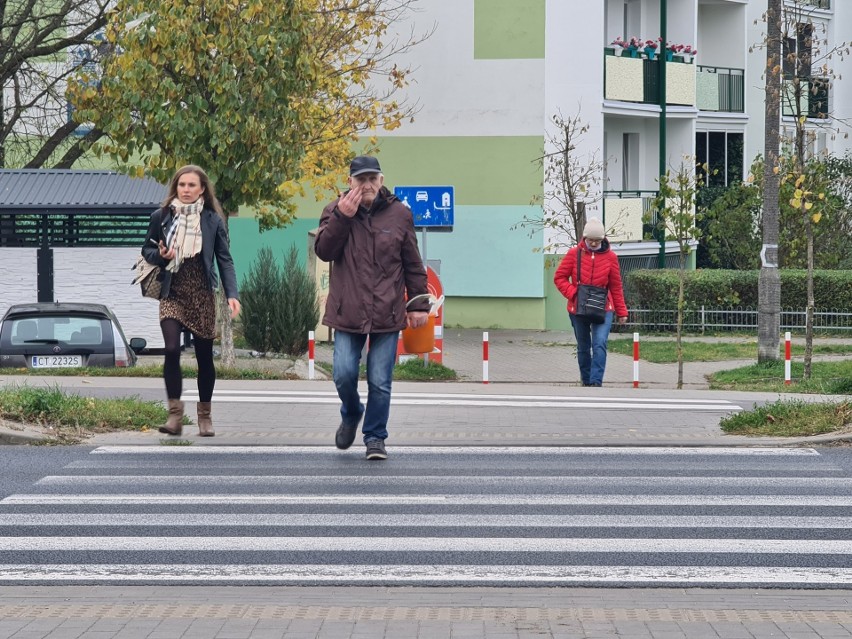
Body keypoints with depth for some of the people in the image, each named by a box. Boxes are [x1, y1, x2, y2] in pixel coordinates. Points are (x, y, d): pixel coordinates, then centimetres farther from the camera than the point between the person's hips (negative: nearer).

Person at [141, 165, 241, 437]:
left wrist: (232, 294, -14)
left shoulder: (212, 220, 0)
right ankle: (175, 414, -14)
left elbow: (225, 260, -2)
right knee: (172, 350, -18)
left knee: (204, 356, 6)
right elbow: (147, 250, 12)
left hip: (202, 297, 0)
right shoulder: (161, 217, 1)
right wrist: (160, 256, -12)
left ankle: (205, 416, 19)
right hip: (172, 295, 0)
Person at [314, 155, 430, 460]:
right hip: (347, 313, 0)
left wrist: (418, 304, 6)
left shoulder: (399, 214, 3)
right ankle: (351, 415, 28)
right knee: (344, 374, -3)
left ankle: (375, 438, 15)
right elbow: (323, 251, -10)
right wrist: (342, 217, -19)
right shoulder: (335, 211, 3)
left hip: (387, 314, 0)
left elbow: (413, 264, 8)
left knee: (380, 382, 1)